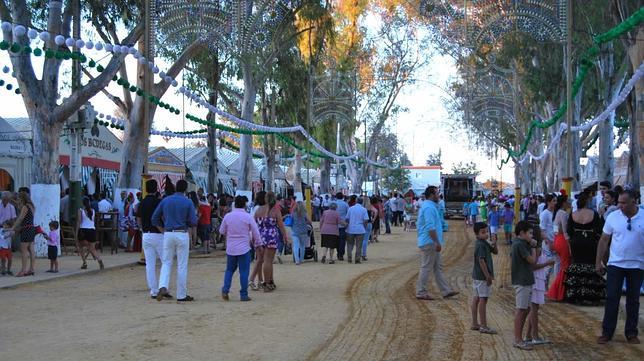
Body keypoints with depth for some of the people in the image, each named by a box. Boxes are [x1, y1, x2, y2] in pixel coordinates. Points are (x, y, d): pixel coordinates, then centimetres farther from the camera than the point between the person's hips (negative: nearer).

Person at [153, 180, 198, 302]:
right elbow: (193, 222, -7)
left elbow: (155, 218, 6)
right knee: (182, 265, 4)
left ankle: (163, 287, -13)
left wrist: (163, 231, 14)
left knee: (166, 263, 11)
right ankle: (181, 295, 9)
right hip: (182, 235, -2)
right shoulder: (188, 202, -4)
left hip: (168, 234, 2)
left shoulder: (165, 200, 5)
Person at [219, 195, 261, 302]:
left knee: (229, 269, 17)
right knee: (244, 272, 3)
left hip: (230, 248, 3)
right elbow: (256, 233, -3)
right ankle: (243, 295, 4)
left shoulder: (228, 216, -1)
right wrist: (257, 242, 13)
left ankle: (225, 290, 3)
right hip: (244, 248, -3)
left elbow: (221, 231, 11)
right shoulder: (248, 217, -8)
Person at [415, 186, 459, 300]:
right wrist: (437, 242, -24)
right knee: (426, 267, -3)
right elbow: (430, 227, -25)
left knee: (438, 268, 12)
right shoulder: (429, 208, -18)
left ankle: (446, 291, 16)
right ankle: (421, 292, 3)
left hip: (432, 243, 11)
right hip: (429, 243, -11)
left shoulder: (430, 206, 17)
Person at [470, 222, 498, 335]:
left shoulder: (484, 243, 12)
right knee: (483, 299, -7)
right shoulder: (480, 245, -18)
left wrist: (494, 245, -4)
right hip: (482, 276, -10)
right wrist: (488, 276, -21)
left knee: (476, 298, 13)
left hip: (477, 276, 10)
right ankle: (483, 326, -4)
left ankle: (475, 323, 20)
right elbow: (481, 261, -22)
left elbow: (495, 252, 18)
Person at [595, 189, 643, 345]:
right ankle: (607, 332, 10)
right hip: (615, 264, 0)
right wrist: (598, 262, 0)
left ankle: (631, 333, 21)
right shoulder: (613, 217, -4)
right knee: (611, 299, 2)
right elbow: (604, 240, 2)